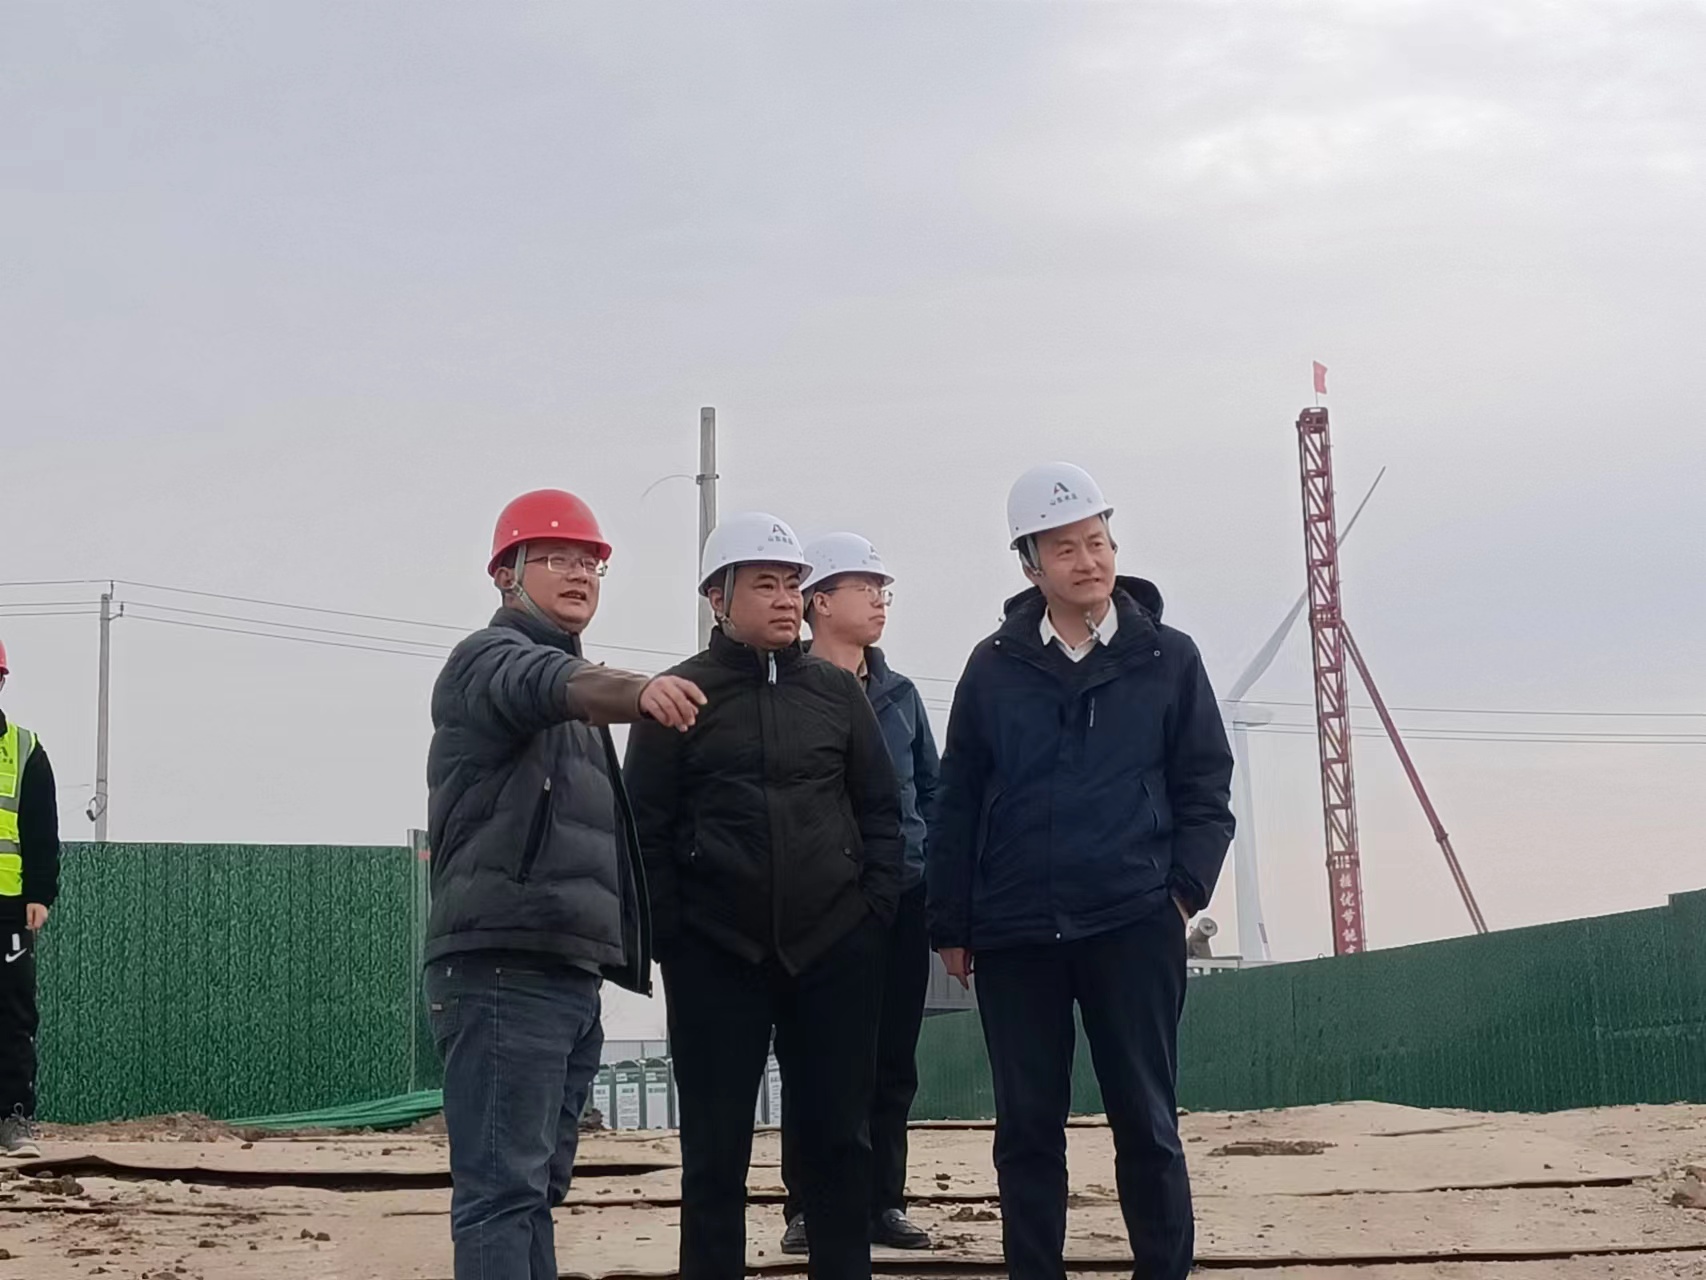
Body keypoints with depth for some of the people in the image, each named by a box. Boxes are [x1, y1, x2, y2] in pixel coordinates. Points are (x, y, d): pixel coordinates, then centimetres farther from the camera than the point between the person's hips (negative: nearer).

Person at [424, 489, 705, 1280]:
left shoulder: (573, 704, 26)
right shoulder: (491, 659, -3)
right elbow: (551, 684, -27)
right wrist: (643, 690, -47)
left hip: (569, 974, 9)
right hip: (504, 969, -9)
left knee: (536, 1185, 11)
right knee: (502, 1187, -15)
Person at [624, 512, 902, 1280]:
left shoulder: (838, 691, 9)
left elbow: (880, 809, 11)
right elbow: (645, 828, 0)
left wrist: (875, 909, 1)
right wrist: (670, 934, -7)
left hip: (835, 949, 2)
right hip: (716, 955, -2)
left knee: (836, 1138, 6)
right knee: (715, 1149, 2)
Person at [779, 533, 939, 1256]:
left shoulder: (898, 695, 13)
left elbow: (931, 788, 17)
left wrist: (932, 871, 6)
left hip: (900, 901, 5)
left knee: (892, 1060, 8)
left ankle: (883, 1202, 16)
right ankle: (808, 1207, 6)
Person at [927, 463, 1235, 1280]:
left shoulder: (1167, 660, 4)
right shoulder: (994, 668, 6)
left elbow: (1207, 790, 5)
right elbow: (958, 805, 7)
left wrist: (1183, 889, -7)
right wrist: (950, 925, 4)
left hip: (1134, 926, -1)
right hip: (1014, 934, 1)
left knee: (1145, 1121, 3)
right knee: (1027, 1127, 6)